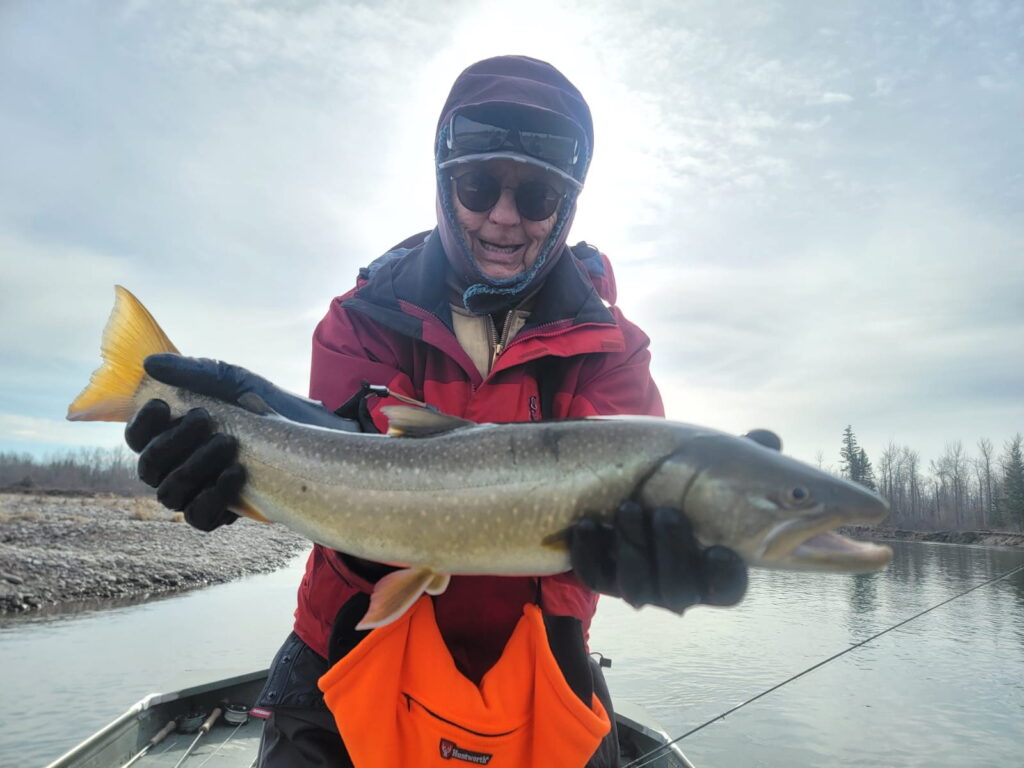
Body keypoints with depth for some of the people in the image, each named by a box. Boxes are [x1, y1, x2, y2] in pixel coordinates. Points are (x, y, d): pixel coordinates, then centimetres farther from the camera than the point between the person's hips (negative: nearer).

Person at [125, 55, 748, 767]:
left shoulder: (608, 348, -5)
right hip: (356, 657, 0)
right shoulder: (364, 320, -7)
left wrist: (648, 546, -44)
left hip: (533, 674, 2)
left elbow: (627, 483, -20)